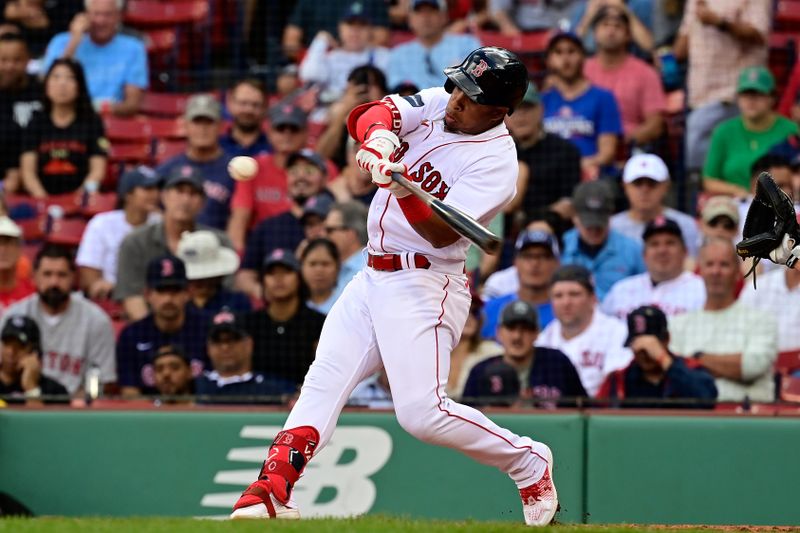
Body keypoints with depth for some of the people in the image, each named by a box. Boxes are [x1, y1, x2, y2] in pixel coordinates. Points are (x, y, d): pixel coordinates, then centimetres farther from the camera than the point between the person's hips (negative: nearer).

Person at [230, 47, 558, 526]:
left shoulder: (497, 162, -17)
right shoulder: (436, 105, 4)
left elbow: (441, 234, -26)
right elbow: (368, 114, -8)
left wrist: (404, 190, -43)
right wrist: (380, 137, -30)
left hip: (424, 286, -7)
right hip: (374, 277, 8)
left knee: (423, 411, -15)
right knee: (323, 380, -1)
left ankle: (529, 462, 5)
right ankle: (272, 491, -4)